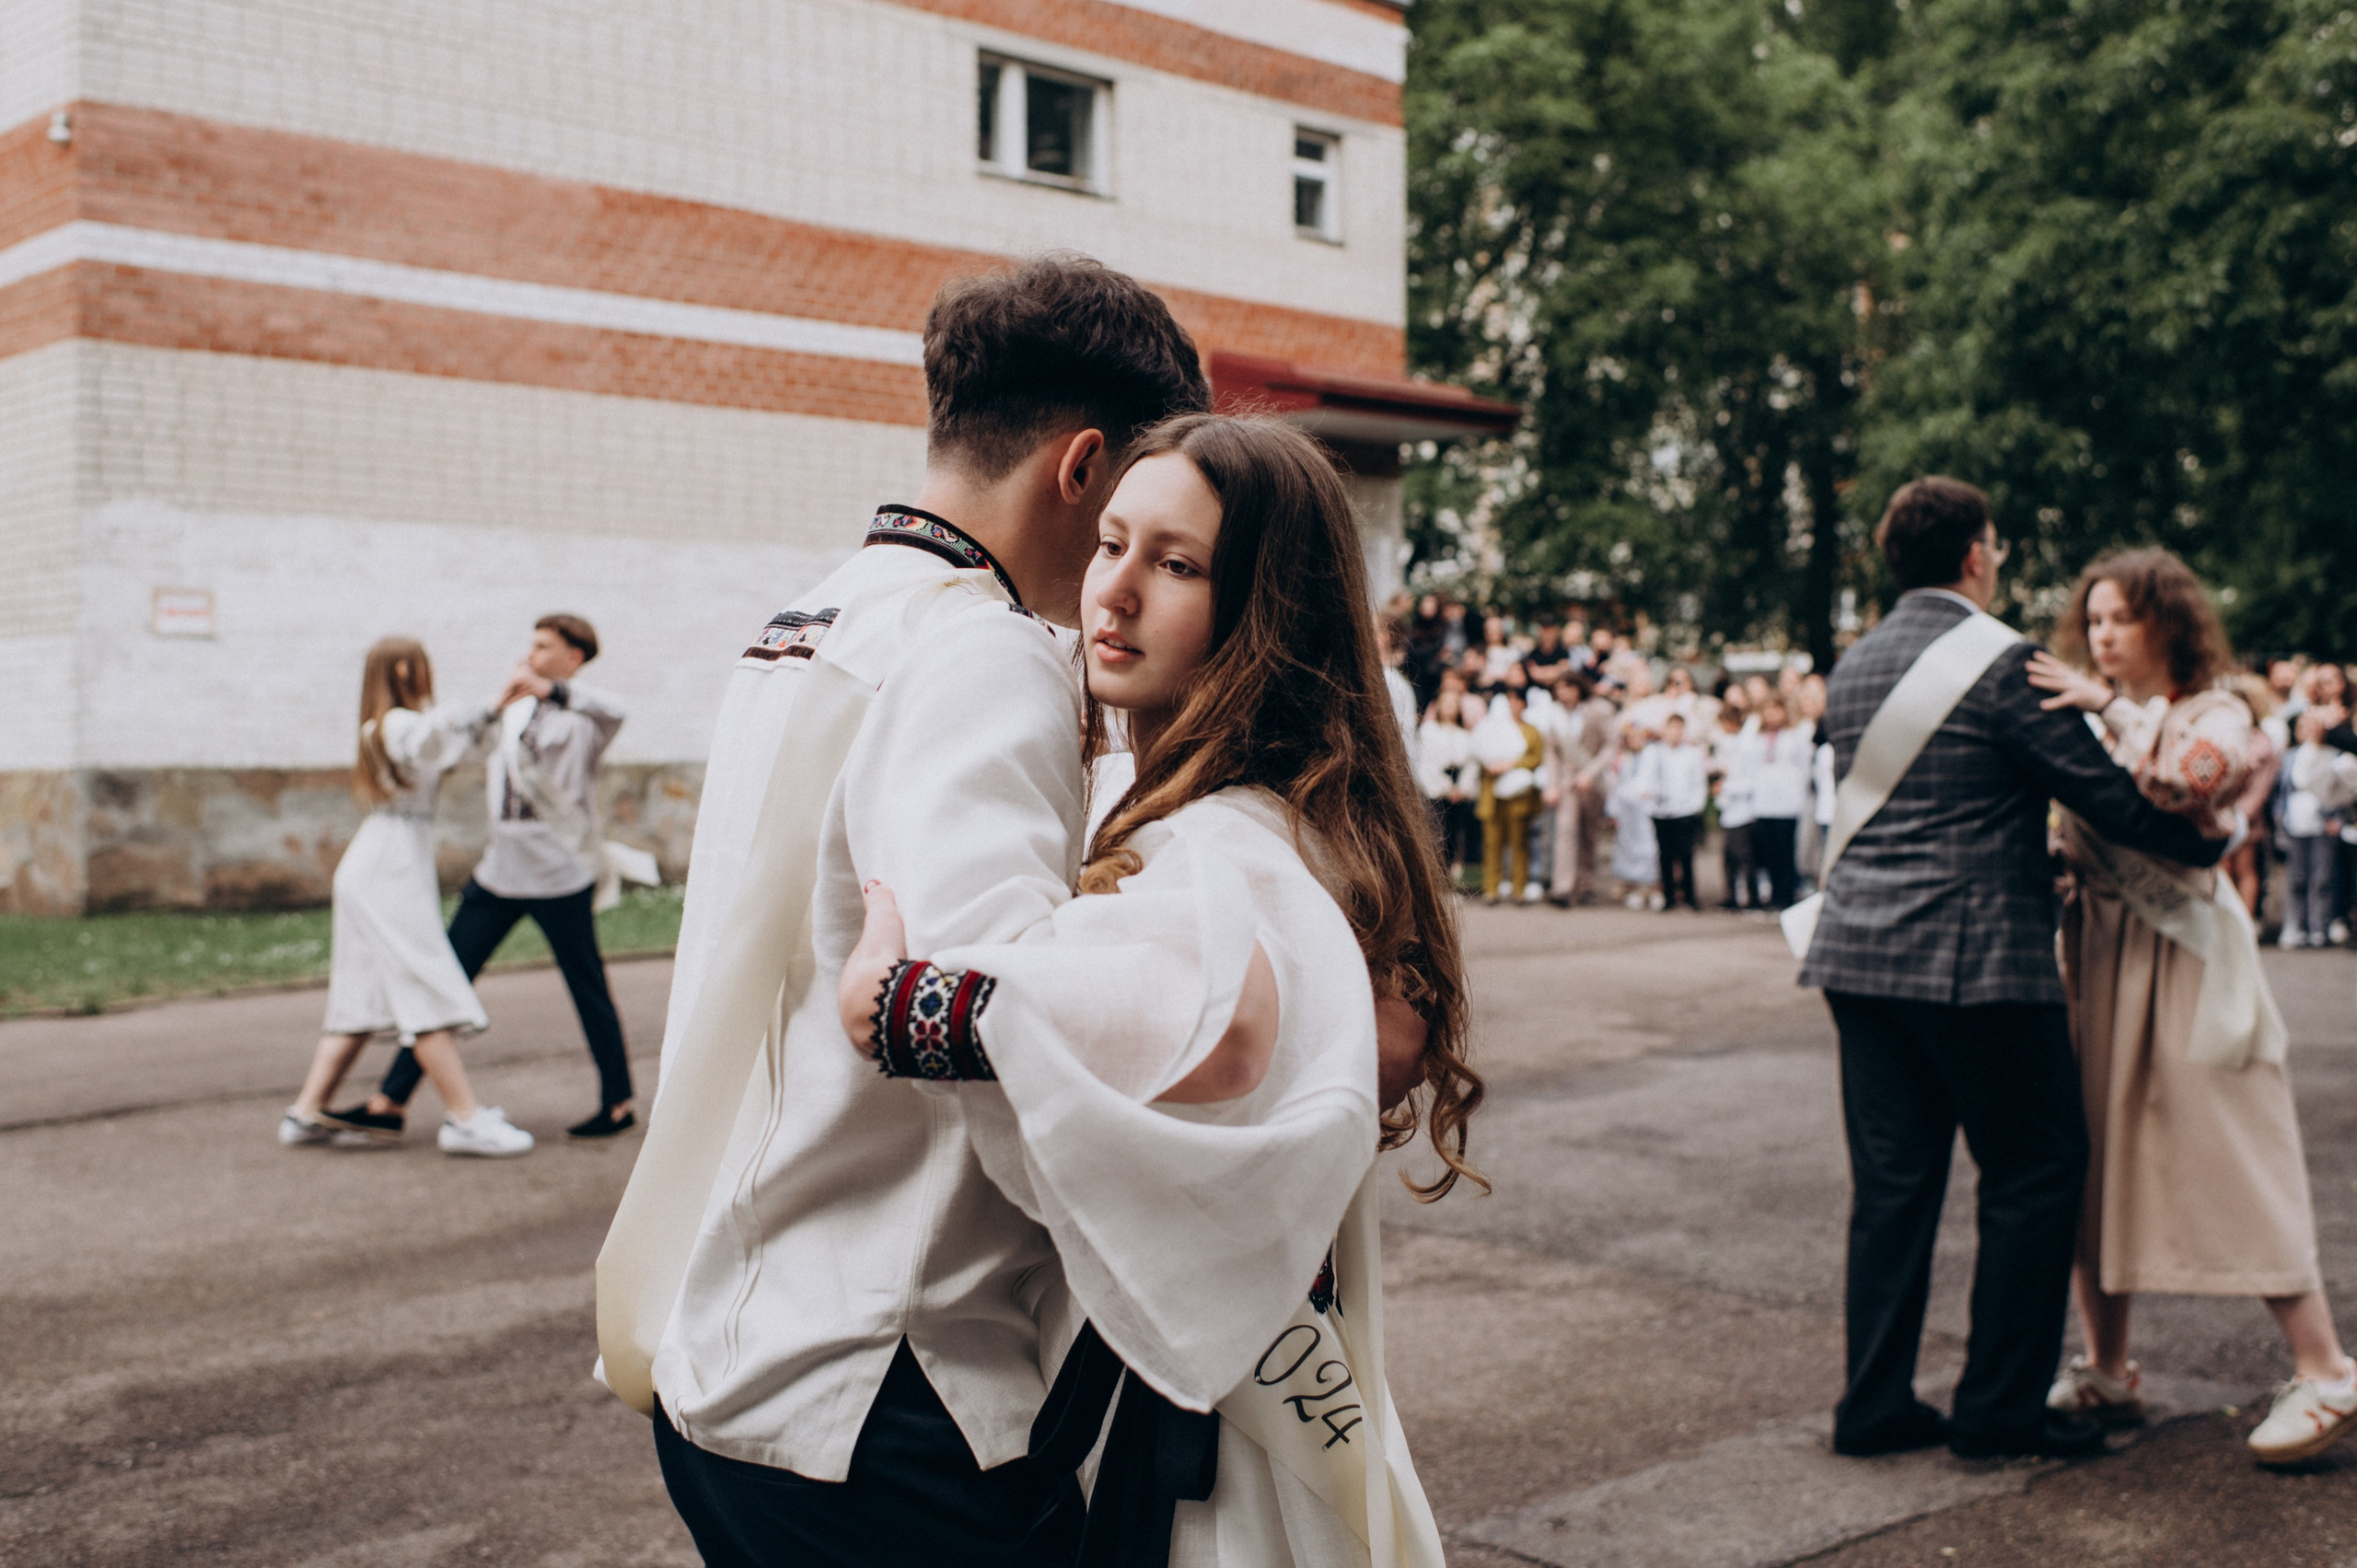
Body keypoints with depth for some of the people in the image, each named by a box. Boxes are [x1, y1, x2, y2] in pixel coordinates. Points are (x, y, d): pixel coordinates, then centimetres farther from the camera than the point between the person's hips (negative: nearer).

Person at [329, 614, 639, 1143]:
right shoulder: (513, 711, 15)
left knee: (588, 990, 2)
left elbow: (611, 711, -33)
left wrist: (547, 688, -43)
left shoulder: (581, 717, -7)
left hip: (562, 877, -7)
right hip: (500, 871, 7)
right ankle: (389, 1101, 8)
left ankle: (618, 1104, 17)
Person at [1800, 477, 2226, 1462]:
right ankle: (2000, 1409, 10)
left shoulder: (1852, 668, 13)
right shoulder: (2001, 663, -11)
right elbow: (2111, 797, -11)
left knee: (1891, 1178, 10)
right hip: (1976, 956, -7)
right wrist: (2212, 838, 7)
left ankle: (1875, 1406, 13)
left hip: (1858, 951, 7)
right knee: (2036, 1170, 6)